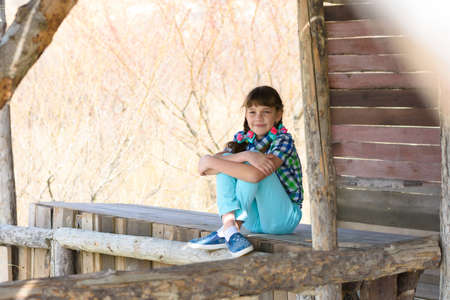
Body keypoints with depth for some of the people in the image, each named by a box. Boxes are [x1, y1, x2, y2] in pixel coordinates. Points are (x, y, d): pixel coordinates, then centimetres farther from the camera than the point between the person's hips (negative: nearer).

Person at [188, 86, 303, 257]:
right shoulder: (242, 139, 4)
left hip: (283, 219, -5)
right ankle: (230, 227, -29)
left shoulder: (283, 140, -14)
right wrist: (245, 156, -28)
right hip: (253, 220, 6)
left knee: (256, 170, -26)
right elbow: (204, 169, -13)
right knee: (226, 163, -12)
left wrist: (210, 162, -23)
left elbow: (256, 174, -33)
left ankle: (225, 232, -28)